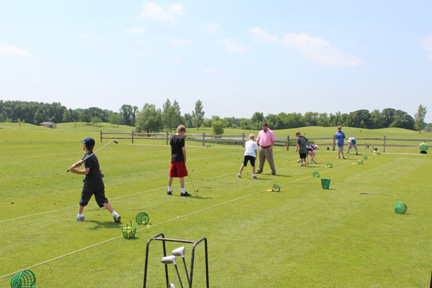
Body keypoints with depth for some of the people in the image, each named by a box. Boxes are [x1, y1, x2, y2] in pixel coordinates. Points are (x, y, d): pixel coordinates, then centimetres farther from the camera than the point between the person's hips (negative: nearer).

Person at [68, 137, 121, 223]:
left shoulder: (88, 157, -14)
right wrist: (74, 165, -7)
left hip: (90, 182, -7)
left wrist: (74, 171, -15)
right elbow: (80, 162, 13)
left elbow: (86, 171, -19)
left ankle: (79, 215, 30)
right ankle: (114, 214, -12)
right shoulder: (90, 155, 15)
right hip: (99, 182, 7)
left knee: (83, 198, 15)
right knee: (103, 200, 3)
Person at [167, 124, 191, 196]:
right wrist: (185, 159, 0)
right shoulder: (181, 139, -12)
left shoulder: (172, 138, 9)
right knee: (181, 176, -3)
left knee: (171, 175, 12)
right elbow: (183, 150, -11)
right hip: (180, 159, -7)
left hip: (173, 159, 7)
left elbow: (171, 148, 13)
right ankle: (183, 192, 0)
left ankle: (169, 190, 20)